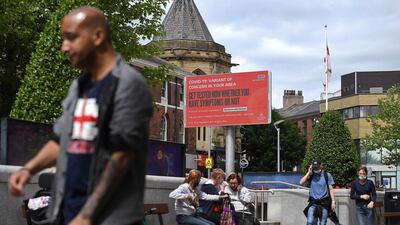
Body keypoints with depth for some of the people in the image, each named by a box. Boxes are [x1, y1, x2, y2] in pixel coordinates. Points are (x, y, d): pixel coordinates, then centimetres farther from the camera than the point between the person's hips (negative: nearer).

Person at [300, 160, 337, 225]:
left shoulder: (327, 175, 4)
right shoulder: (310, 175, 8)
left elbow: (331, 189, 4)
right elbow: (301, 183, -6)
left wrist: (333, 201, -5)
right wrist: (308, 173, -5)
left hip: (324, 203, -1)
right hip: (313, 203, 1)